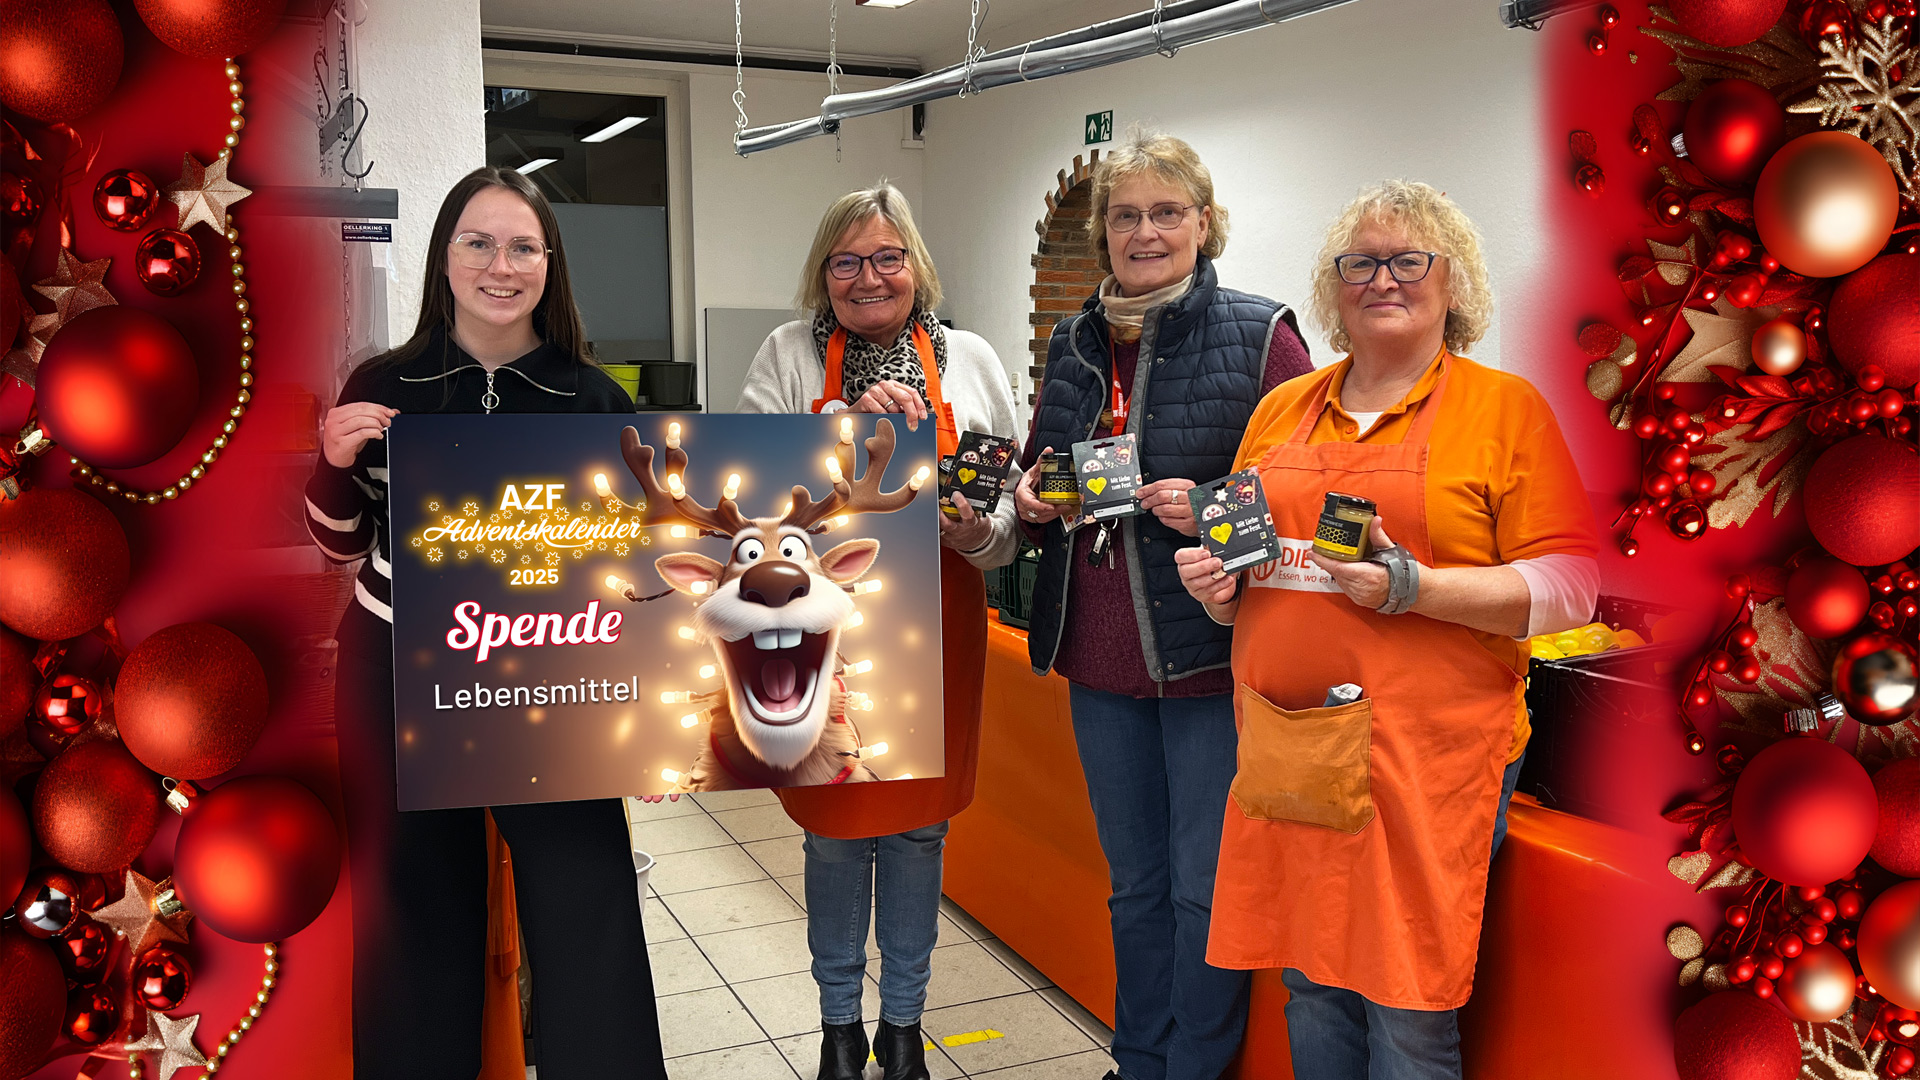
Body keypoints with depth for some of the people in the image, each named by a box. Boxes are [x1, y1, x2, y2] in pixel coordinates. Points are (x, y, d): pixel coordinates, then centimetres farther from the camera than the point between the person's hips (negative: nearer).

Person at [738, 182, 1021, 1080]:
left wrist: (979, 533, -15)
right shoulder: (789, 357, 2)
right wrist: (845, 424, -21)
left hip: (933, 632, 1)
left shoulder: (969, 361, 5)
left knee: (918, 826, 11)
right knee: (834, 828, 10)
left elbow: (1015, 500, 7)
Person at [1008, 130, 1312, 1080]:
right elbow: (1038, 470, 22)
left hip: (1211, 658, -5)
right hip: (1099, 656, 6)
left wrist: (1216, 510, -22)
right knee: (1136, 884, 19)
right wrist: (1030, 497, 1)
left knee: (1204, 891, 4)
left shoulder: (1260, 336, -7)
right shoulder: (1073, 345, 10)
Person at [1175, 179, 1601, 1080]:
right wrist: (1216, 583, 2)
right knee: (1308, 987, 12)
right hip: (1287, 751, 4)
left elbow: (1568, 588, -6)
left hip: (1427, 753, -4)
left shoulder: (1507, 407, 1)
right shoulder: (1282, 410, 15)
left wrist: (1415, 587, -18)